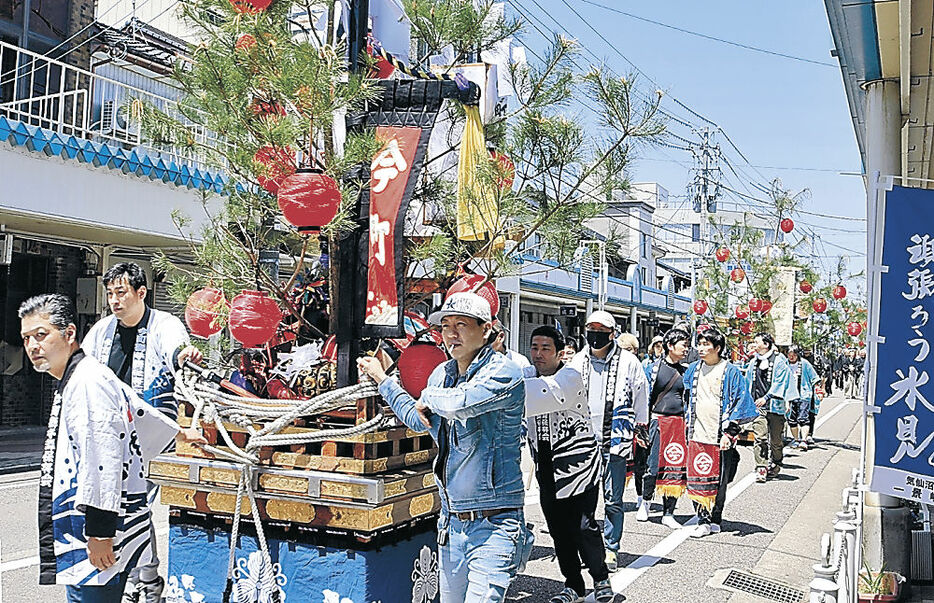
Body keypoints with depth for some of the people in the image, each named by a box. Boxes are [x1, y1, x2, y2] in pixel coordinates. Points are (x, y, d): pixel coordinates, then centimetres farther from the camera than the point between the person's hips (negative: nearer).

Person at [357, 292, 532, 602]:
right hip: (451, 522, 7)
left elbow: (458, 403, -33)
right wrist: (381, 378, 33)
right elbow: (418, 420, 28)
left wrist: (428, 398, -10)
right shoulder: (441, 374, 9)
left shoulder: (504, 372, -14)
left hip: (493, 524, -7)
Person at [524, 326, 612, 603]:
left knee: (584, 527, -4)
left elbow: (546, 395, -33)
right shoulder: (528, 374, 7)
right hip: (546, 469, 5)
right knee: (558, 530, 9)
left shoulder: (570, 377, -14)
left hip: (578, 463, -5)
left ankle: (601, 579, 20)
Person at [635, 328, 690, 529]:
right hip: (657, 421, -3)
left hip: (679, 424, 3)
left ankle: (668, 514, 11)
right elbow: (645, 397, 1)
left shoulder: (686, 372, 12)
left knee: (675, 468, 1)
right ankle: (644, 501, 23)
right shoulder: (653, 368, 1)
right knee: (651, 465, -3)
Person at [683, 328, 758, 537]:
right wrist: (688, 425, 16)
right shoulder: (693, 369, 9)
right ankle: (703, 520, 10)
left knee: (719, 482, 6)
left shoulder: (731, 371, -5)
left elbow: (740, 402, -5)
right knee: (697, 480, 1)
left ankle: (715, 520, 19)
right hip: (697, 434, 4)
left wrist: (730, 432, -10)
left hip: (719, 435, -4)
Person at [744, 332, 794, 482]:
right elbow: (748, 383, 20)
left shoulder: (779, 361, -3)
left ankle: (775, 465, 26)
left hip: (775, 405, -3)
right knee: (760, 437, -9)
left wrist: (766, 397, -15)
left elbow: (779, 383, -9)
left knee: (775, 439, 8)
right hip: (758, 406, 3)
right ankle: (761, 467, -9)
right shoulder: (753, 362, 13)